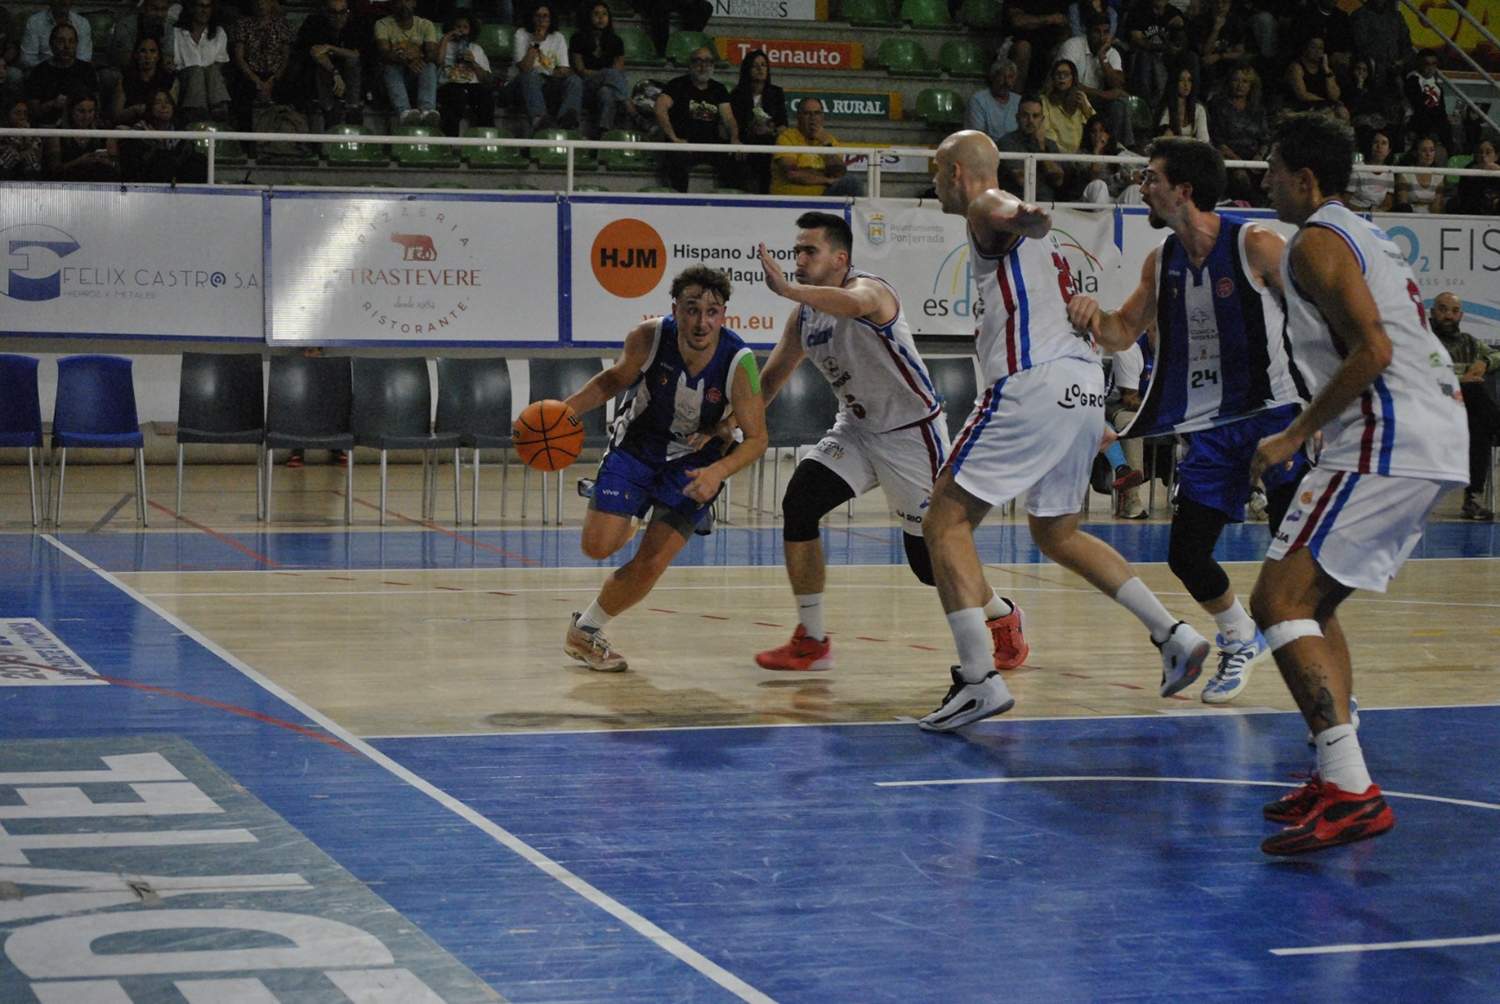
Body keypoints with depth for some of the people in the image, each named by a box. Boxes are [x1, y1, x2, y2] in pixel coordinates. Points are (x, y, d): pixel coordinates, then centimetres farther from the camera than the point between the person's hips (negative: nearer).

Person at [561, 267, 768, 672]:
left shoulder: (739, 363, -27)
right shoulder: (648, 338, -23)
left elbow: (756, 438, -17)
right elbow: (614, 379, 0)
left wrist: (717, 472, -35)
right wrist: (566, 410, -14)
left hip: (694, 464, -1)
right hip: (636, 445, 1)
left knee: (650, 566, -7)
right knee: (598, 546, -12)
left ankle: (584, 631, 19)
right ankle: (624, 526, 28)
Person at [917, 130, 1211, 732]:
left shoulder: (986, 208, 1)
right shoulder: (1032, 230, 29)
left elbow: (1007, 211, -26)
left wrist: (1024, 217, -50)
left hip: (1035, 383, -9)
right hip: (1085, 385, 9)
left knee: (945, 521, -4)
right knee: (1056, 534, 23)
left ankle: (979, 679, -13)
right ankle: (1174, 636, 16)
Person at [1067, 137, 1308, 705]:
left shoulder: (1255, 245, -12)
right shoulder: (1162, 261, 7)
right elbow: (1122, 334, 16)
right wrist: (1095, 316, -7)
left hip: (1274, 411, -6)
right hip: (1212, 427, 6)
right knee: (1186, 553, 3)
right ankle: (1240, 642, 29)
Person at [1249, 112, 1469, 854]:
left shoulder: (1317, 241, -6)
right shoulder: (1369, 238, 25)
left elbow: (1372, 352, -18)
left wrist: (1295, 436, -12)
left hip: (1387, 444, -10)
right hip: (1436, 442, 10)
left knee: (1278, 600, -13)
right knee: (1313, 602, 19)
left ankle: (1353, 793, -23)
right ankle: (1338, 777, 14)